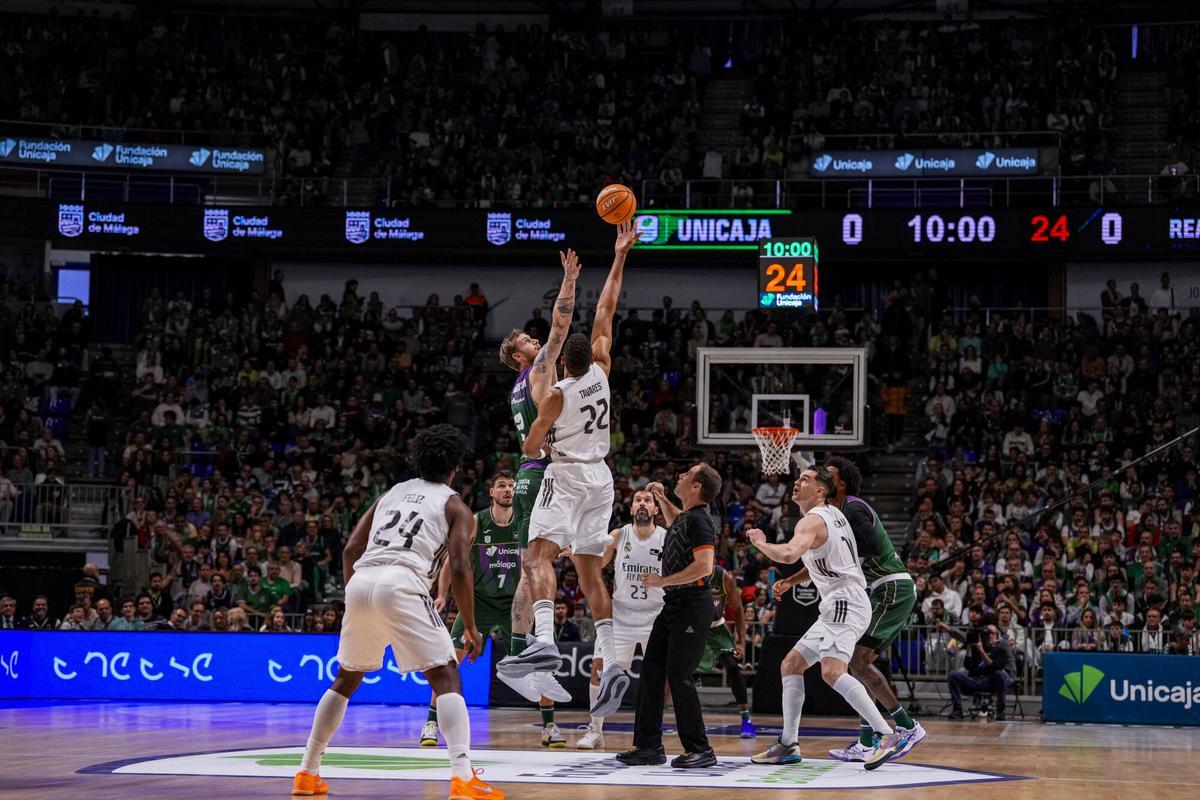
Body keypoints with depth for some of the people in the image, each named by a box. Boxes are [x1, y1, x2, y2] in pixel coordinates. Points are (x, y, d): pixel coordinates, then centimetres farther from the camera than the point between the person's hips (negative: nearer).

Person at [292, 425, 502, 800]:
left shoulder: (391, 493, 28)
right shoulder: (455, 506, 13)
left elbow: (350, 551, 21)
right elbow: (459, 571, 1)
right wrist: (471, 628, 9)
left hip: (360, 581, 5)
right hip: (402, 584, -5)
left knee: (346, 680, 24)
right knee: (446, 679, -1)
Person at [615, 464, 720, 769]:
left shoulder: (699, 520, -15)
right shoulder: (685, 517, 14)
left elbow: (704, 566, -25)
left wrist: (663, 581, -18)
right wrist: (661, 498, 27)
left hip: (692, 606, -10)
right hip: (672, 606, 10)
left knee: (679, 676, -10)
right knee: (651, 672, 8)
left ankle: (700, 750, -3)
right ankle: (649, 746, 13)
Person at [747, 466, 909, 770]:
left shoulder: (812, 521, -12)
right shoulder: (834, 513, 18)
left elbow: (788, 554, -30)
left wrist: (760, 542, -13)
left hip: (845, 602, -11)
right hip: (837, 607, 11)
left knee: (832, 671, -26)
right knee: (790, 665, 14)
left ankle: (887, 736, -30)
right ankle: (788, 745, 15)